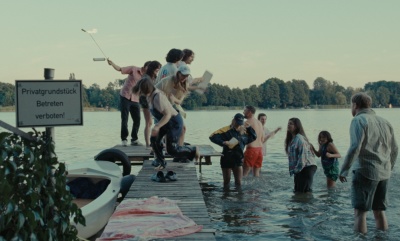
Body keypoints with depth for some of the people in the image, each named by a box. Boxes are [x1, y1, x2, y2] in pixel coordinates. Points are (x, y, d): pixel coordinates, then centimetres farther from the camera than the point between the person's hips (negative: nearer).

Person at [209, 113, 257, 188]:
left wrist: (249, 128, 5)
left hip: (238, 160, 4)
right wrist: (223, 142, -30)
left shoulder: (244, 132, 7)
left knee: (238, 182, 6)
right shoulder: (226, 130, -11)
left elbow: (254, 137, 20)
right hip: (227, 160, -4)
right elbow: (212, 137, -18)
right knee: (227, 181, 10)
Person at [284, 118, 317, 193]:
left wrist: (297, 169, -18)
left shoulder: (299, 138, -14)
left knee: (300, 191, -11)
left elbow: (303, 154, -20)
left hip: (307, 167, -10)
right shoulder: (292, 139, 17)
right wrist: (293, 170, 10)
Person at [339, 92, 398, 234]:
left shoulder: (359, 120, -6)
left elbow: (355, 147, -17)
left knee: (360, 212, -4)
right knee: (379, 211, 14)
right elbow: (394, 149, 19)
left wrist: (344, 170, -13)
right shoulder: (384, 122, 15)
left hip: (365, 170, -7)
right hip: (383, 173, 7)